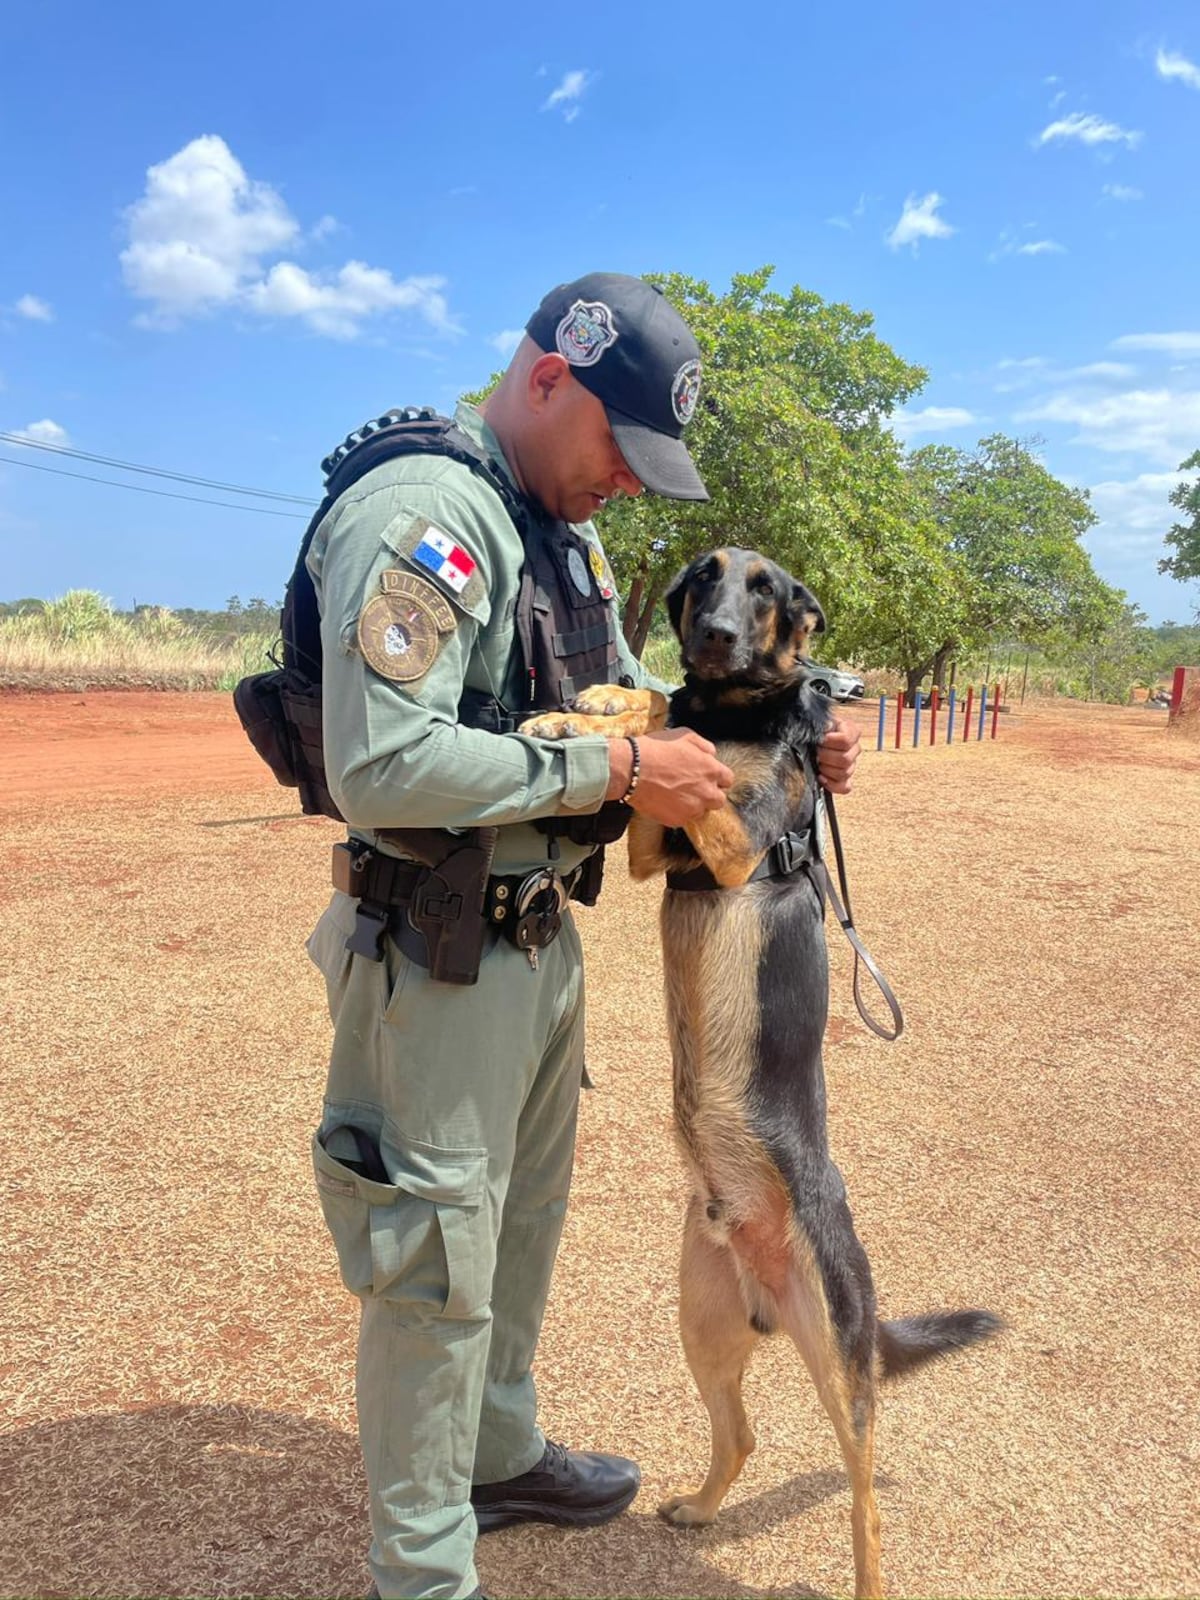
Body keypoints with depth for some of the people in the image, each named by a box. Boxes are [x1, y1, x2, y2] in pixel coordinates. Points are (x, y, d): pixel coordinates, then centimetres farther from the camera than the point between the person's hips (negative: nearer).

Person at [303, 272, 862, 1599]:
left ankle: (501, 1456, 47)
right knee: (436, 1264, 4)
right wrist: (613, 770, -24)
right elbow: (383, 770, -29)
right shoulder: (418, 516, -19)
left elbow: (629, 696, 19)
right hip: (436, 962, -10)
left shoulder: (567, 535, 12)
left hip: (541, 937, 10)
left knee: (523, 1218, 24)